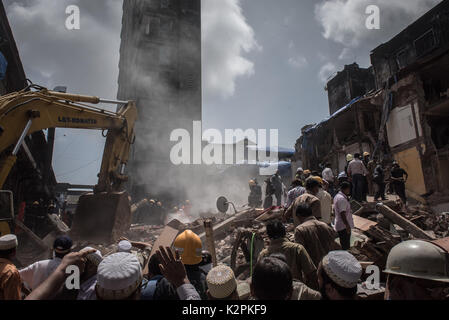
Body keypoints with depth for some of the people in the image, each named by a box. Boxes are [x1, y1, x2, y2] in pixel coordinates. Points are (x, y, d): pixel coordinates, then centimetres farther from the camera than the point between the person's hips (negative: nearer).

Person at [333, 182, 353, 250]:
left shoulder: (337, 196, 12)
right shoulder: (342, 199, -21)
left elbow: (334, 209, 21)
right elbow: (342, 213, -26)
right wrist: (347, 225, -26)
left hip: (339, 225, 11)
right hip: (344, 226, -11)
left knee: (343, 245, 19)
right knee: (346, 246, -5)